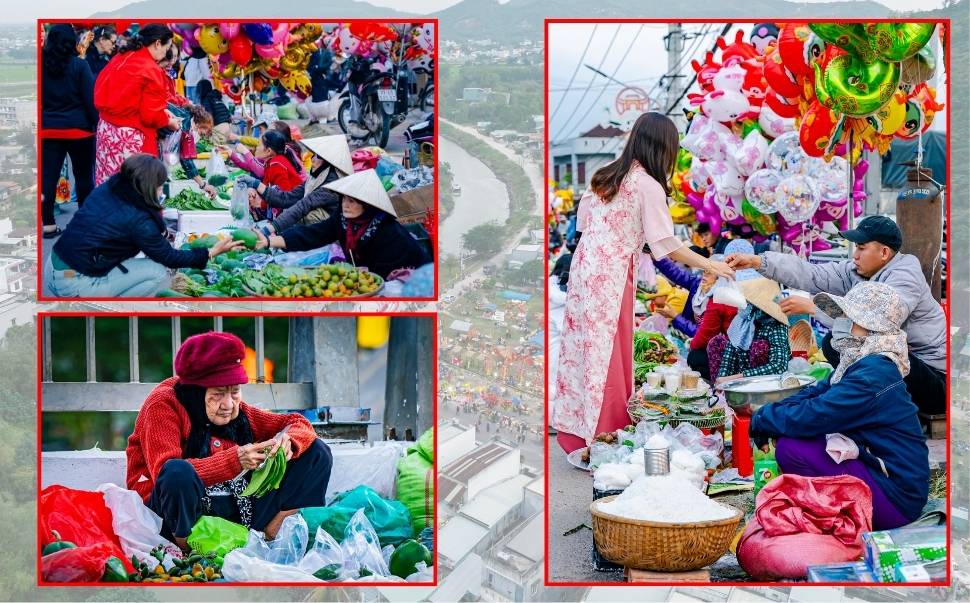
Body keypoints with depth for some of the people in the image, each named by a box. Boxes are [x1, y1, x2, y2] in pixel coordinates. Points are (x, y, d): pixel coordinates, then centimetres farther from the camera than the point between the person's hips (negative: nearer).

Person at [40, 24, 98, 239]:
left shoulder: (42, 65, 2)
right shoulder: (79, 65, -8)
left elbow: (38, 98, 7)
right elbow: (90, 98, -9)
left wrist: (44, 119, 15)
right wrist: (97, 124, 0)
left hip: (48, 130, 3)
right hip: (78, 129, -2)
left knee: (48, 175, 2)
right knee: (84, 175, 10)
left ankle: (48, 224, -1)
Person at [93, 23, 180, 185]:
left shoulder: (120, 59, 8)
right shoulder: (151, 71, -15)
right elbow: (150, 115, -16)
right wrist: (168, 122, 6)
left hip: (106, 128, 8)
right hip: (130, 136, -8)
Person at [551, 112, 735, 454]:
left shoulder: (606, 175, 12)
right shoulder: (648, 185, -9)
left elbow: (583, 222, 14)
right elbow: (667, 244, -8)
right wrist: (709, 265, 0)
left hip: (584, 268, 8)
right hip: (609, 276, -8)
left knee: (583, 350, 12)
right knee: (608, 358, -3)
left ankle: (574, 432, 20)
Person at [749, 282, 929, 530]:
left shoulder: (873, 375, -23)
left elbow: (809, 417, -25)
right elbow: (813, 395, 8)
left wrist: (760, 419, -9)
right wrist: (768, 414, -10)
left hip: (895, 499, -10)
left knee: (789, 447, -18)